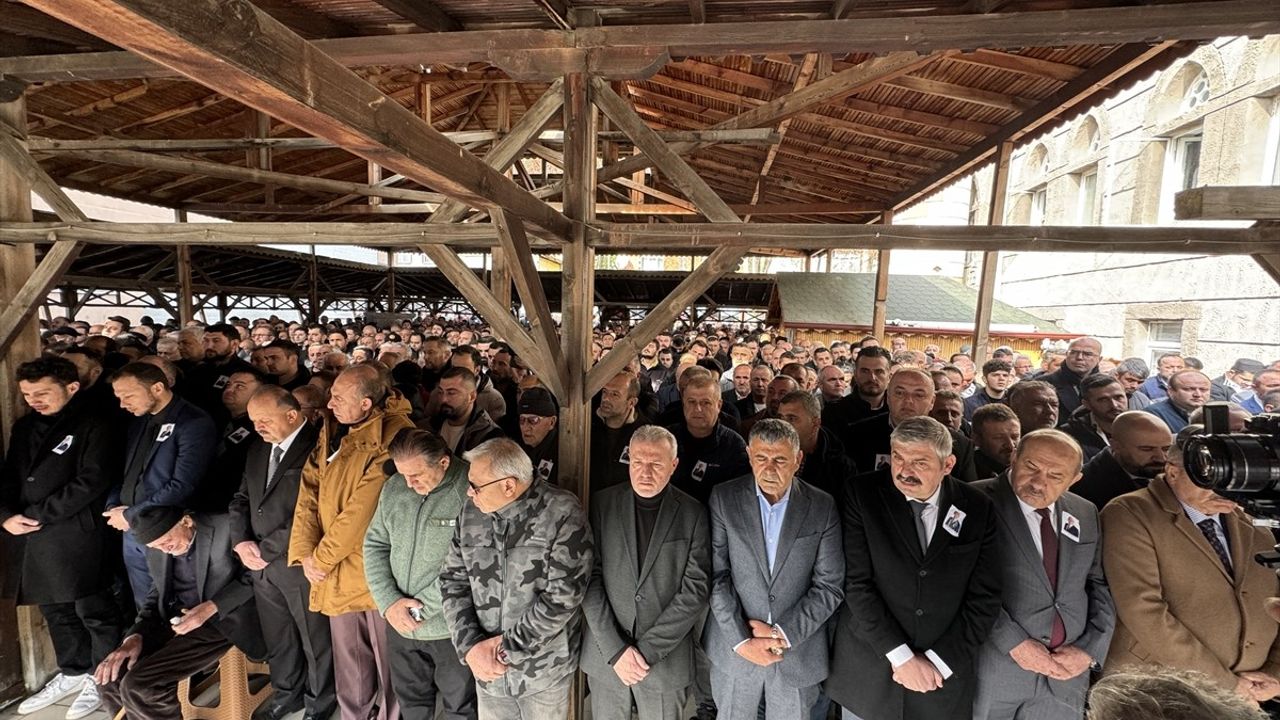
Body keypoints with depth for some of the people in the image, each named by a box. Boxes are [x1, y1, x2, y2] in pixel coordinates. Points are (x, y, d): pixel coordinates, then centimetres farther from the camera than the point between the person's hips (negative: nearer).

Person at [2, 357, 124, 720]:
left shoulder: (95, 426, -11)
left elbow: (92, 483, -16)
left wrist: (37, 515, -14)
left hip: (77, 536, -7)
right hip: (31, 537, 8)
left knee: (93, 610, 4)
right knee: (55, 610, 20)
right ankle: (74, 672, 36)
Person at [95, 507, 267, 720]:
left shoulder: (225, 528, -14)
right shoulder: (158, 553, 9)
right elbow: (156, 596, 12)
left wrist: (212, 607, -21)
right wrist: (135, 635, -6)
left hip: (219, 620, -7)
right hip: (175, 620, 8)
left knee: (139, 685, -19)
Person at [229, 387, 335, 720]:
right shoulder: (257, 447, 7)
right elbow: (241, 499, 13)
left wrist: (267, 549, -13)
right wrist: (241, 542, -2)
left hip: (300, 564, -7)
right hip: (261, 564, 7)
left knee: (315, 638, 12)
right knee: (276, 637, 23)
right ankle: (286, 692, 45)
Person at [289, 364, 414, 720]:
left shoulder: (394, 435, -21)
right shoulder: (331, 429, 4)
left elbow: (361, 510, -21)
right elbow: (309, 489, 3)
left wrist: (322, 557, -11)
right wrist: (306, 552, -5)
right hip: (334, 569, 7)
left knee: (387, 658, 12)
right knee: (347, 658, 23)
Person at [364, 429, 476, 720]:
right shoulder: (393, 487, -3)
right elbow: (375, 545, 4)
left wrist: (421, 607, -17)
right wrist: (389, 602, -8)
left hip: (450, 627, -5)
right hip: (400, 624, 5)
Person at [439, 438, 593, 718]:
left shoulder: (562, 514, -21)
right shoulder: (471, 512, -5)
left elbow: (563, 596, -22)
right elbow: (453, 580, 1)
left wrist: (507, 644, -16)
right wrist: (470, 645, -10)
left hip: (545, 669, -3)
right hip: (487, 666, 4)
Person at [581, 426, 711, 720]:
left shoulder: (692, 514, -8)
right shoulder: (602, 504, -7)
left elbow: (696, 589, -9)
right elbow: (589, 579, -7)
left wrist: (647, 649, -12)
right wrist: (615, 649, -11)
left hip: (666, 658, -1)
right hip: (605, 656, 1)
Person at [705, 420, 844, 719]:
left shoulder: (823, 507, -8)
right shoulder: (724, 498, -10)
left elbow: (830, 586, -7)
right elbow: (716, 575, -9)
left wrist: (784, 633, -12)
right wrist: (741, 640, -12)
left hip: (798, 651, 0)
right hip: (734, 648, 0)